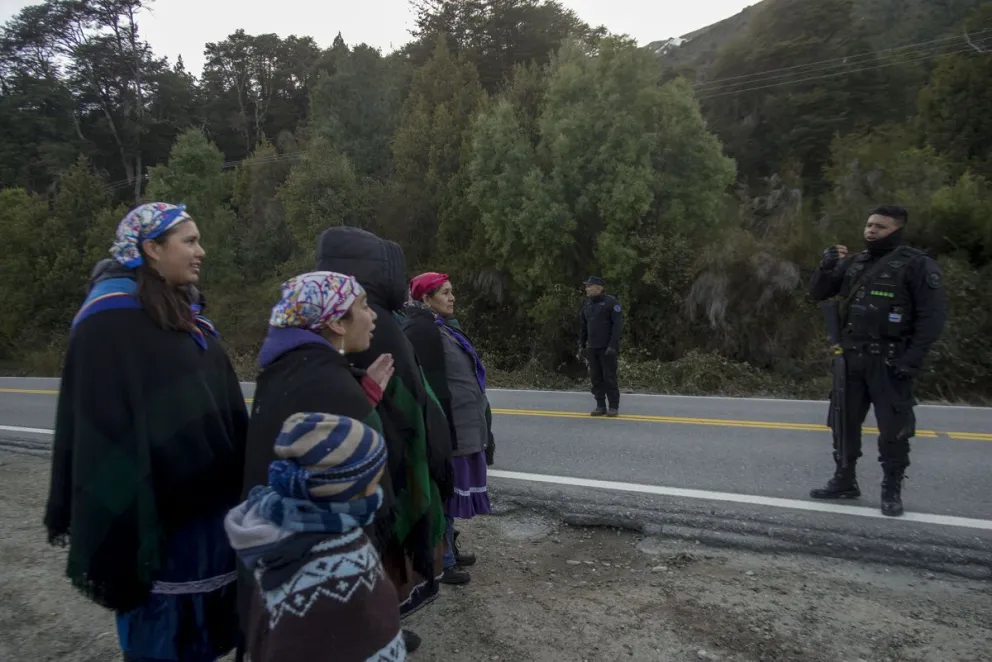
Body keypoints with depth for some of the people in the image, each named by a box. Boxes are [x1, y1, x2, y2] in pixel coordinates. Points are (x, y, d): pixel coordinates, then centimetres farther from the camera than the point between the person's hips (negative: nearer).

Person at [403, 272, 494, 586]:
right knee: (444, 491, 1)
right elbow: (429, 384, -22)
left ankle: (448, 550, 32)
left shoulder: (443, 327, 15)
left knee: (450, 489, 18)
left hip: (461, 424, 10)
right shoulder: (421, 330, -16)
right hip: (445, 426, -10)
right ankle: (441, 561, 14)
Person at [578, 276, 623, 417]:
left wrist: (613, 345, -19)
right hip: (592, 348, 6)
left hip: (607, 348, -6)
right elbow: (583, 326, 17)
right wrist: (581, 345, 11)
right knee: (596, 378, 5)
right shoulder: (588, 304, 12)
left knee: (609, 377, -4)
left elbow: (618, 325, -12)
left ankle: (614, 407, 5)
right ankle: (600, 406, 13)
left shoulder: (611, 302, -7)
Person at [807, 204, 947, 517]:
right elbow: (818, 294, 12)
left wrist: (914, 358, -18)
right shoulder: (854, 263, 10)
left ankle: (892, 491, 14)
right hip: (851, 357, 6)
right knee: (844, 421, 12)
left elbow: (933, 314, -11)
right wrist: (826, 268, -7)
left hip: (889, 361, -6)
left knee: (893, 427, 1)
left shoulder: (916, 264, -7)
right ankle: (844, 480, 25)